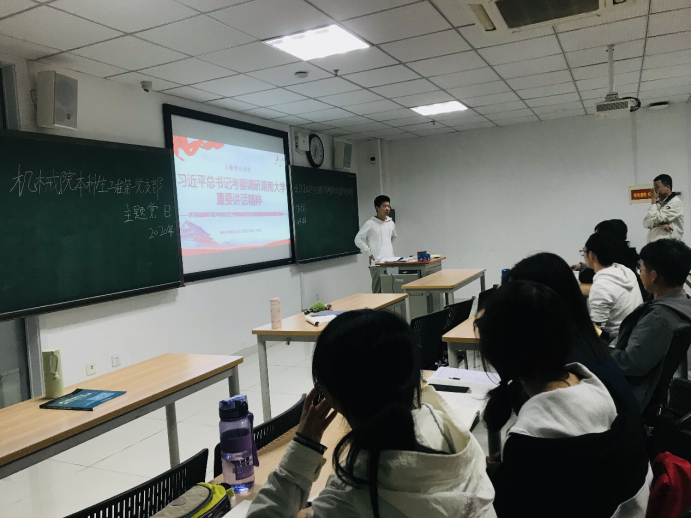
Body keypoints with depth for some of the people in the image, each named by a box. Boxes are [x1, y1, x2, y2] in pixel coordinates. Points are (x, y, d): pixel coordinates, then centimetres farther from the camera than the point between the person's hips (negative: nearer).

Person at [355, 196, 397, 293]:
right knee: (378, 291, -4)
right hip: (377, 263, -5)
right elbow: (358, 239, -7)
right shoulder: (370, 224, -6)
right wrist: (369, 253, -8)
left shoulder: (391, 223, 11)